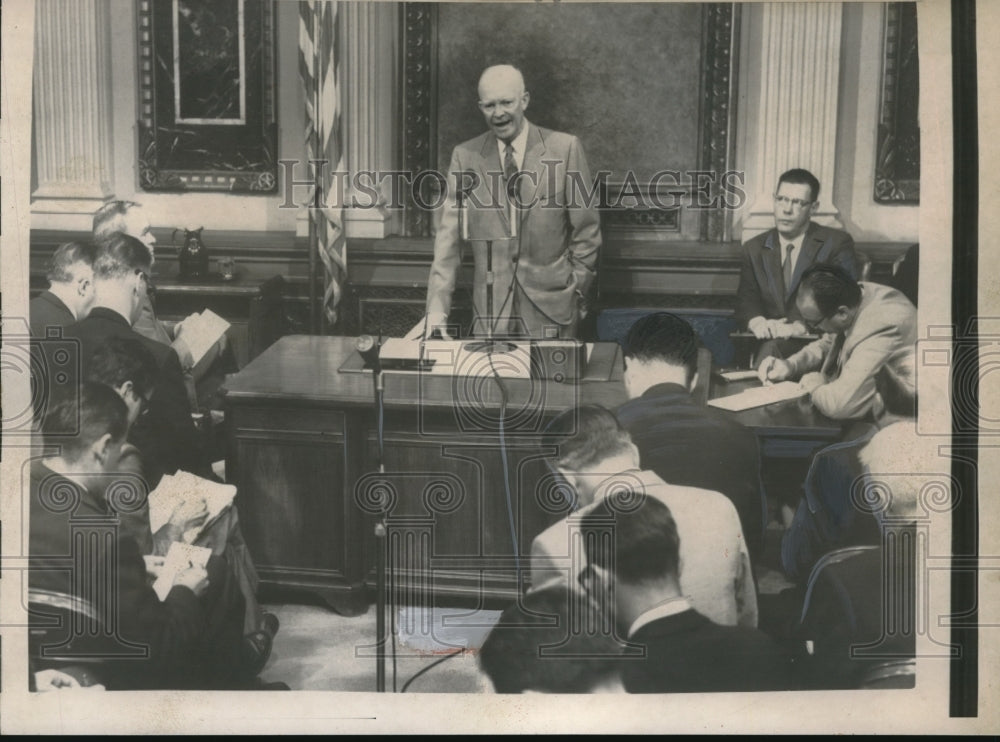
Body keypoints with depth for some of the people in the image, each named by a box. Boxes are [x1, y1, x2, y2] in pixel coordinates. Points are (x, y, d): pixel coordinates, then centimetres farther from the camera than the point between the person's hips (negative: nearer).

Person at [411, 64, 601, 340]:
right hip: (490, 305, 1)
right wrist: (437, 309, -10)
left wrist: (576, 291, -1)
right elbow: (449, 236, -1)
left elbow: (586, 229, 3)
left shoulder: (565, 148, -2)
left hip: (551, 304, -1)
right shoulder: (465, 156, 3)